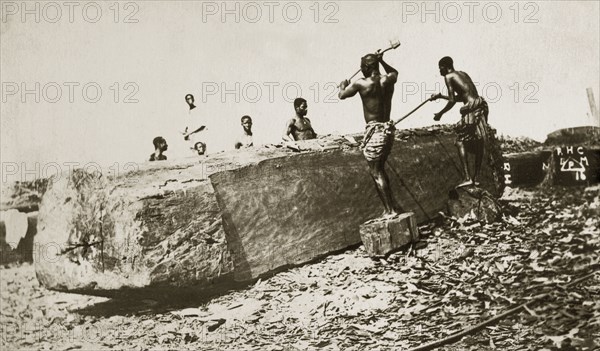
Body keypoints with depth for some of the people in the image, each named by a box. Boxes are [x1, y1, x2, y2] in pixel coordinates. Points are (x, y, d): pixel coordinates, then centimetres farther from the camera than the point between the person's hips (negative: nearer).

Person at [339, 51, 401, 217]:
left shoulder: (361, 83, -11)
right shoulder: (387, 80, 4)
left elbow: (342, 95, 4)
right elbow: (394, 72, 30)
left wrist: (343, 85, 24)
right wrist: (381, 61, 31)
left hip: (374, 131, -7)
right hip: (388, 128, 7)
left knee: (376, 173, -1)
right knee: (380, 169, 19)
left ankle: (390, 209, -4)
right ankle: (392, 205, 20)